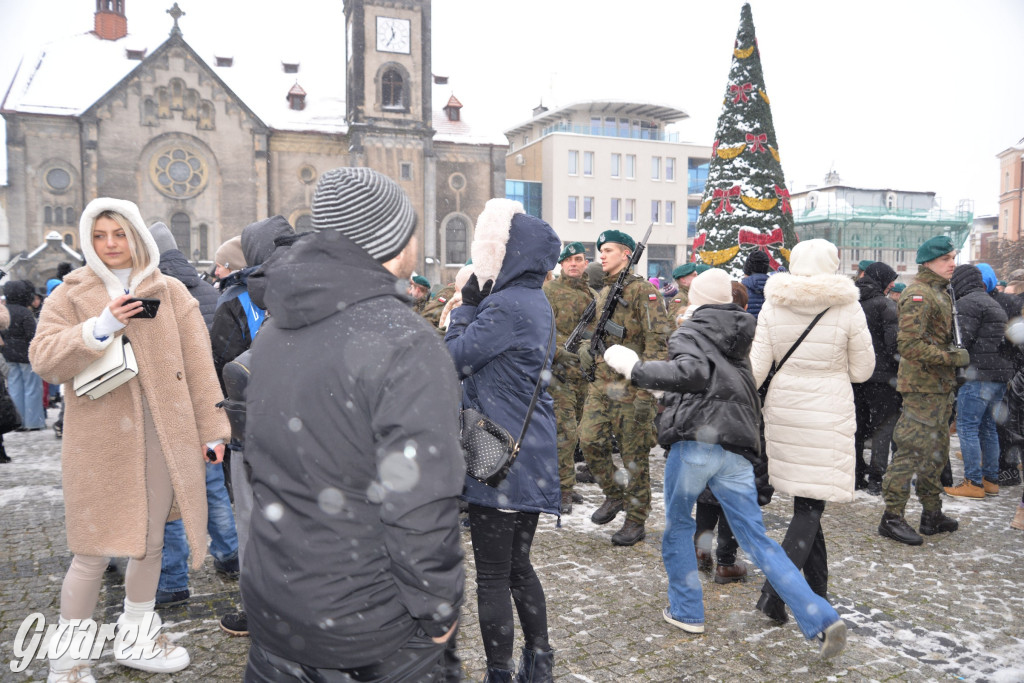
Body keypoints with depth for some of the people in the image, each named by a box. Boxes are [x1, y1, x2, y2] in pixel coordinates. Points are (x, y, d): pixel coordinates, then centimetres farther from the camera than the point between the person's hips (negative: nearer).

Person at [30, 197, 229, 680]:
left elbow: (197, 364, 3)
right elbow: (42, 357, -5)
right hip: (99, 440, -2)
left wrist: (212, 428, -1)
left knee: (150, 542, 13)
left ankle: (135, 639, 33)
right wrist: (99, 328, -19)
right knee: (93, 552, 1)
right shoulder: (70, 295, 6)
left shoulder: (170, 292, 7)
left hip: (163, 435, 2)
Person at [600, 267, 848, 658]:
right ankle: (821, 620, 0)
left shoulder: (689, 333, 2)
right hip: (738, 449, 5)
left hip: (696, 440, -5)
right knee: (756, 538, 8)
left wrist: (636, 370, -15)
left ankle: (686, 611, 23)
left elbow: (693, 373, -18)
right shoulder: (746, 334, 21)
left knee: (677, 524, 16)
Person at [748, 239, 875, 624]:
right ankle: (774, 591, -10)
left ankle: (817, 591, 28)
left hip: (783, 410, 4)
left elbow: (757, 366, -3)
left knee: (805, 501, 17)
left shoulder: (773, 306, -2)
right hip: (828, 415, -4)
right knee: (810, 508, 1)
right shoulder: (847, 308, -8)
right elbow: (862, 370, -1)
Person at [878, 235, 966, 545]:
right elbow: (909, 345, -25)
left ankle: (932, 514, 28)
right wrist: (953, 358, -20)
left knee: (937, 450, 16)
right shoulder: (918, 294, -16)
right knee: (912, 449, -7)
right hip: (922, 386, -10)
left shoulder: (940, 292, 16)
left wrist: (950, 380, 17)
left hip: (940, 386, 10)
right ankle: (892, 517, 1)